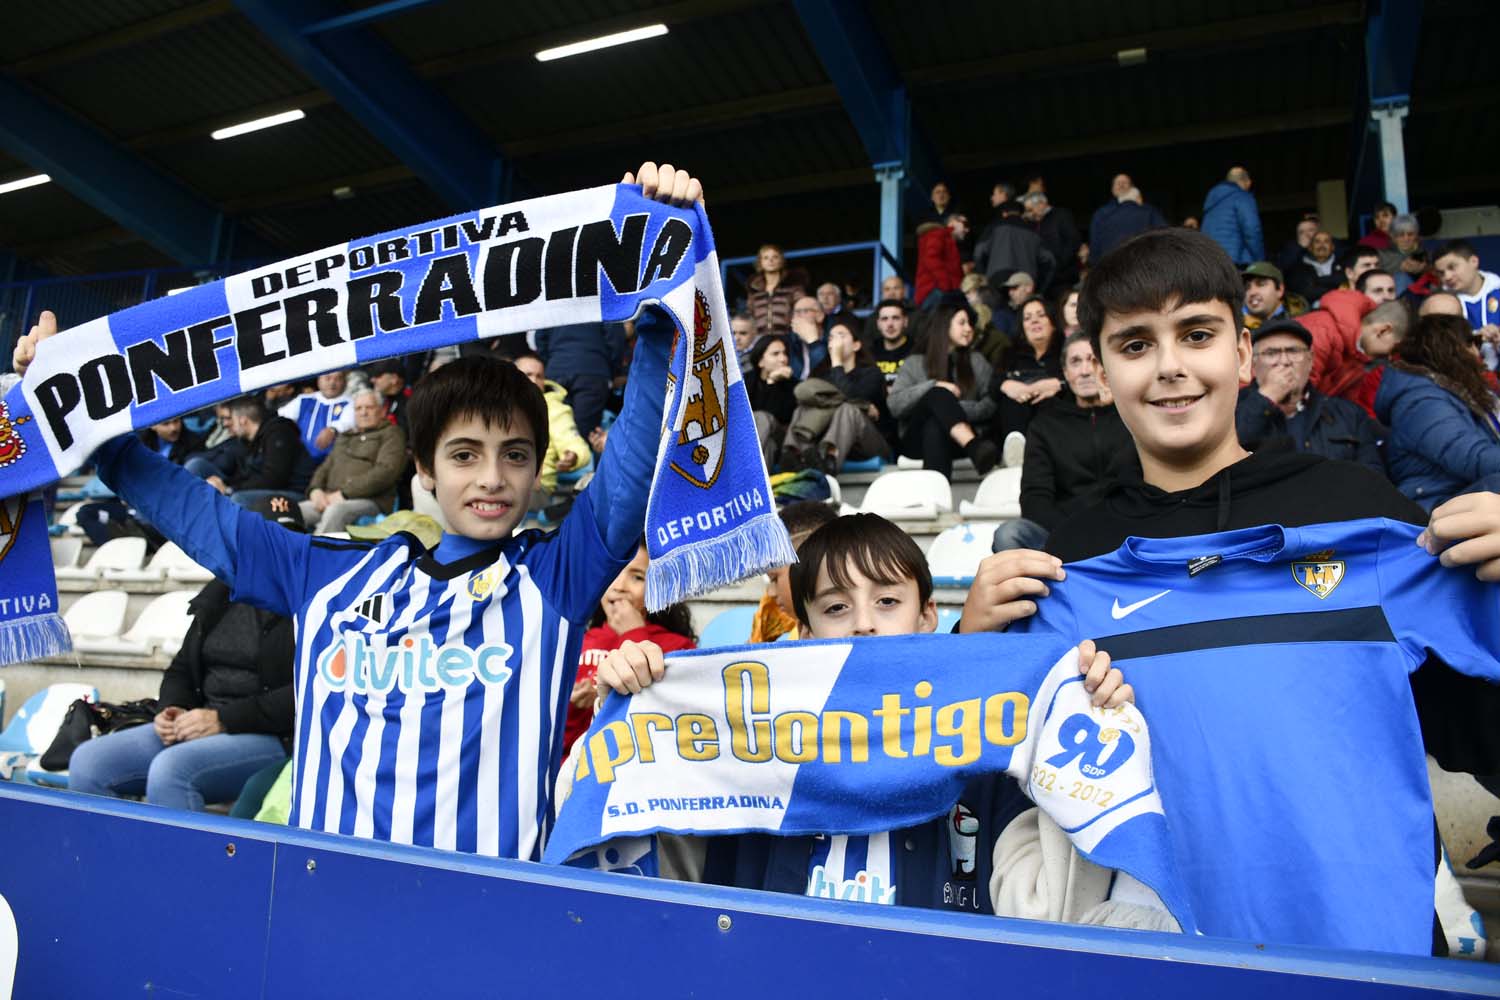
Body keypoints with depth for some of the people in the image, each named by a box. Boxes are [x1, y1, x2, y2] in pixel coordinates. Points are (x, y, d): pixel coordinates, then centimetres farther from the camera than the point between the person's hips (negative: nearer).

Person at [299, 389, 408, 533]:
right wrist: (315, 489, 3)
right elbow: (326, 466, 28)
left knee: (335, 511, -38)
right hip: (331, 500, 6)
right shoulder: (344, 436, 31)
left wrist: (344, 493, -13)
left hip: (369, 501, -6)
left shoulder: (391, 434, 10)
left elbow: (385, 471, -6)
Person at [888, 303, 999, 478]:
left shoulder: (977, 362, 20)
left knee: (935, 427, -34)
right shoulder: (914, 363, 14)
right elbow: (894, 405, -2)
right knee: (936, 394, -30)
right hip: (916, 440, -1)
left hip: (957, 440, 1)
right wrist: (933, 386, -12)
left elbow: (991, 404, 5)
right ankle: (975, 447, -53)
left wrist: (953, 409, -12)